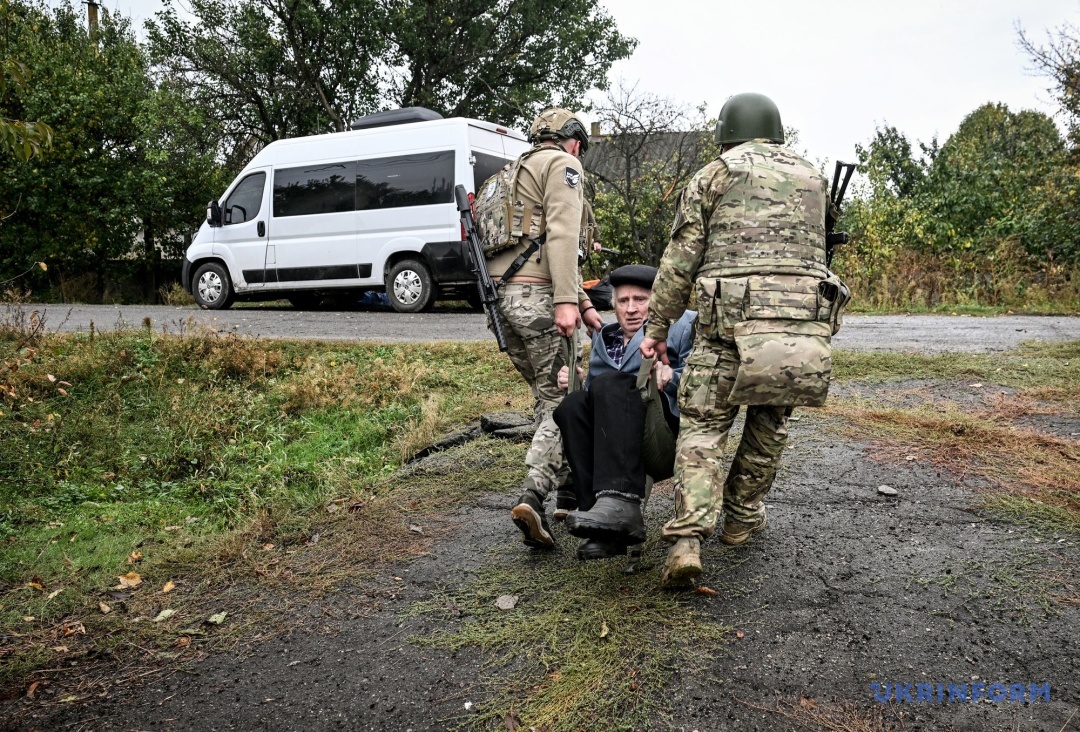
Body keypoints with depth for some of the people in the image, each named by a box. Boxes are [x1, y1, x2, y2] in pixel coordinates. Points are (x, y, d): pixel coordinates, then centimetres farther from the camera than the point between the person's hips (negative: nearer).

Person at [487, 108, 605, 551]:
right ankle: (533, 497, -20)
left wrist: (584, 304, 28)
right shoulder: (562, 165, 4)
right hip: (538, 295, -8)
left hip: (501, 296, 8)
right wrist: (566, 300, -21)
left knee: (546, 396, 16)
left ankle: (568, 481, 20)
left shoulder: (518, 174, 31)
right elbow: (562, 234, -13)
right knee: (560, 399, -7)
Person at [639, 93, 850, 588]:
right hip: (805, 323, 3)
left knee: (701, 428, 3)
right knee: (770, 424, 22)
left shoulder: (714, 175, 10)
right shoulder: (813, 179, 23)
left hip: (732, 322, -3)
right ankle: (741, 518, 31)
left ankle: (688, 539, -12)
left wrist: (657, 328, 8)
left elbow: (681, 259, 3)